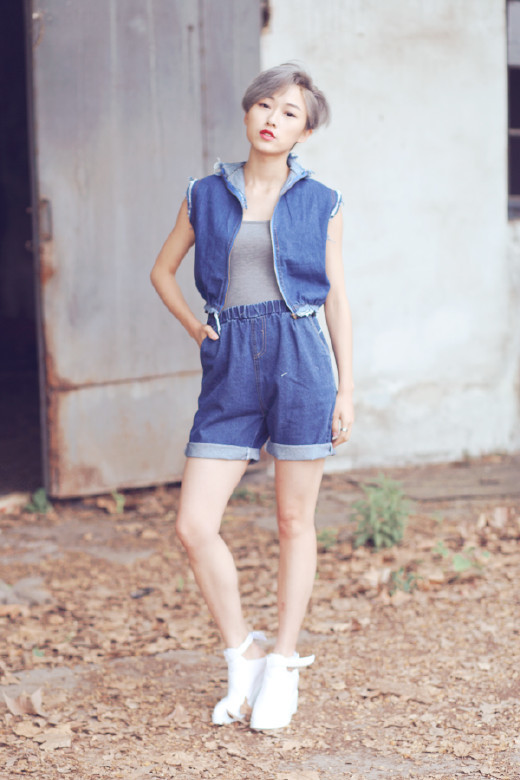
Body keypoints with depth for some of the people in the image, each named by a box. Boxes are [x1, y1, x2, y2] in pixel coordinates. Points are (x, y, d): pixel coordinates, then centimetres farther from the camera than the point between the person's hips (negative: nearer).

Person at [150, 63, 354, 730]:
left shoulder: (319, 203, 5)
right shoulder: (207, 194, 9)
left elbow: (337, 299, 7)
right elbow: (162, 270, 21)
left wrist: (346, 389, 2)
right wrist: (195, 328, 8)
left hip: (301, 361, -2)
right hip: (230, 368, 2)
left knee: (294, 521, 4)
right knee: (193, 524, -6)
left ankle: (282, 669, 17)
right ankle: (243, 657, 12)